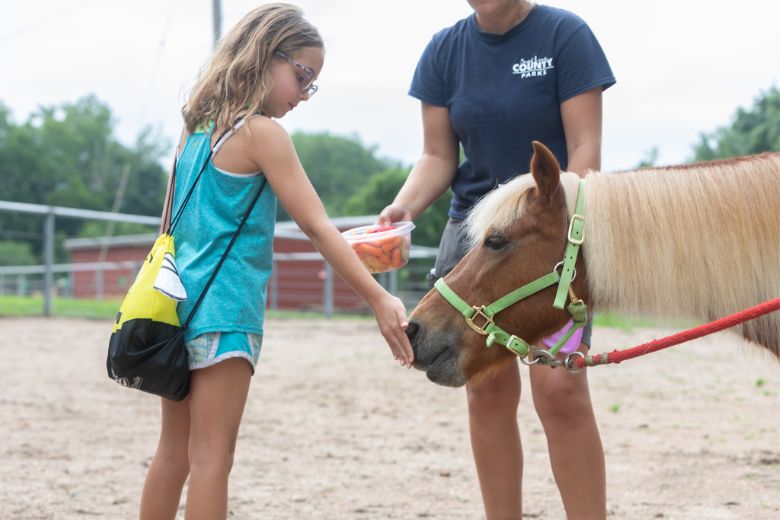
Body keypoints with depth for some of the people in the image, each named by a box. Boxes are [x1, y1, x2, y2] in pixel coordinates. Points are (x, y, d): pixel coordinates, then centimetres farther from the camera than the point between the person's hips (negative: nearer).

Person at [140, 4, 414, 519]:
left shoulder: (197, 126, 12)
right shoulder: (263, 133, -11)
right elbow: (317, 226, -16)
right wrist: (379, 299, -18)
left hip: (179, 301, 8)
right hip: (225, 308, -8)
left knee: (174, 450, 15)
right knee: (212, 458, -6)